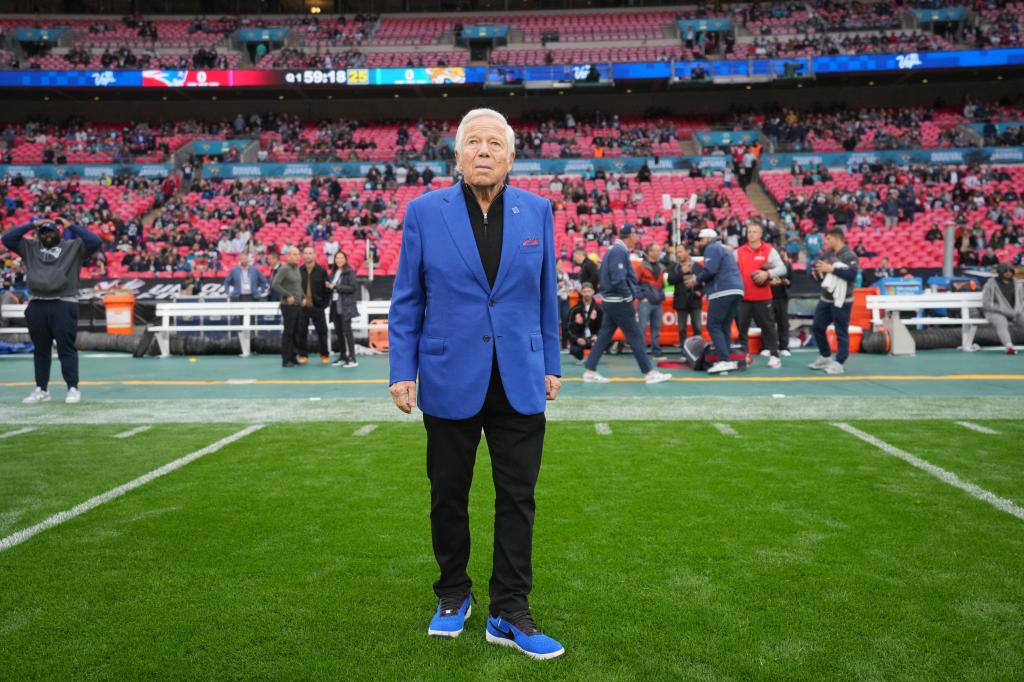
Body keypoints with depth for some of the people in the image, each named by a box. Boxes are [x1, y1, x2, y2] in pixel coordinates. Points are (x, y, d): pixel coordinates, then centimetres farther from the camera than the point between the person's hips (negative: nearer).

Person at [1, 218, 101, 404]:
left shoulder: (74, 246, 8)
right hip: (36, 305, 4)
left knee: (66, 348, -5)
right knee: (41, 350, 10)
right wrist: (31, 225, 11)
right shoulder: (30, 247, 19)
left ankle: (73, 389, -3)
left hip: (64, 304, -4)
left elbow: (95, 241, -5)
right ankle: (41, 390, 16)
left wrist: (72, 226, 0)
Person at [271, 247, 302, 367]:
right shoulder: (284, 269, -10)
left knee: (296, 332, 10)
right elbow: (275, 285, -18)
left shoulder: (297, 268, 14)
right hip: (288, 305, -7)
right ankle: (286, 360, 3)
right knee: (288, 332, -3)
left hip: (298, 305, 8)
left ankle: (292, 358, 18)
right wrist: (288, 295, -19)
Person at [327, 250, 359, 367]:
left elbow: (353, 288, -13)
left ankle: (352, 359, -9)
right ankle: (342, 357, 17)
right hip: (335, 305, 7)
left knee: (347, 331, -10)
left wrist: (336, 287, -14)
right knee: (338, 332, 9)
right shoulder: (334, 273, 16)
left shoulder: (349, 272, -5)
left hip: (346, 306, -7)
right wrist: (329, 286, 1)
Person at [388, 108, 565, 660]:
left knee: (517, 499, 5)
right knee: (448, 497, 12)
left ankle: (509, 614, 19)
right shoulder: (424, 211, -1)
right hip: (450, 381, -1)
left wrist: (551, 365, 7)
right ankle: (452, 595, 34)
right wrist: (402, 370, -3)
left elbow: (546, 295, 8)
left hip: (519, 382, 1)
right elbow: (406, 300, 1)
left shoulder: (537, 211, 3)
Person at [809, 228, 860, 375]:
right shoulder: (827, 254, 10)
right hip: (825, 299, 9)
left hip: (841, 301, -8)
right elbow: (816, 266, 18)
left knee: (841, 332, -3)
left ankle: (839, 363, 2)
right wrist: (815, 271, -6)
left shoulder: (849, 256, -14)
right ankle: (825, 357, 28)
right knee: (817, 327, 14)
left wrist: (832, 269, -27)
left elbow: (852, 274, -26)